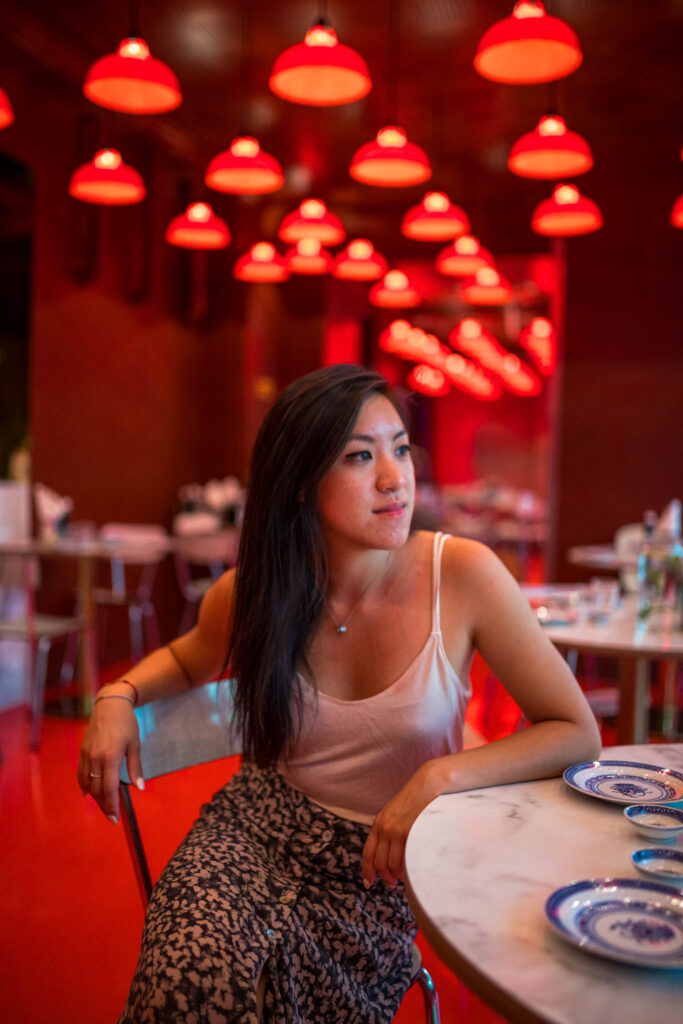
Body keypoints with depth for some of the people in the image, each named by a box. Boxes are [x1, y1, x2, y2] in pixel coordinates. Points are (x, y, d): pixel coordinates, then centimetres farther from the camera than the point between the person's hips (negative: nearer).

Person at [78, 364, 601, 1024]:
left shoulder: (463, 575, -17)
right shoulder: (250, 594, -9)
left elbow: (577, 732, -12)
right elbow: (188, 658, 15)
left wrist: (442, 775, -25)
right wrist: (118, 696, -5)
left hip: (384, 865, -1)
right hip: (260, 826, 1)